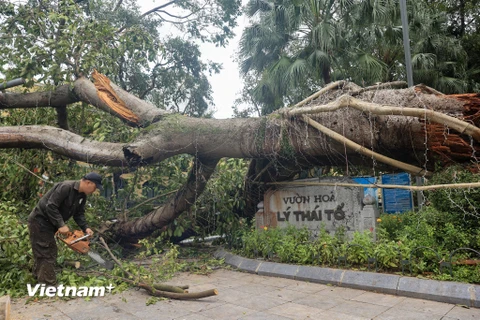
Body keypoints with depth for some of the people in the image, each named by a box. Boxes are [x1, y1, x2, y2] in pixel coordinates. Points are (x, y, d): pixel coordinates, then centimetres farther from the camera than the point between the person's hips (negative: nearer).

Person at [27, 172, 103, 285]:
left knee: (43, 252, 19)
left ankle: (40, 278, 33)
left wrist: (85, 228, -10)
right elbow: (51, 206, -29)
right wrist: (61, 225, -29)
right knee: (47, 253, -7)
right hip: (40, 221, -9)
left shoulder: (82, 196, 1)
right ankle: (49, 285, -1)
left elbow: (79, 214, 4)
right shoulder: (66, 187, -27)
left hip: (49, 224, 9)